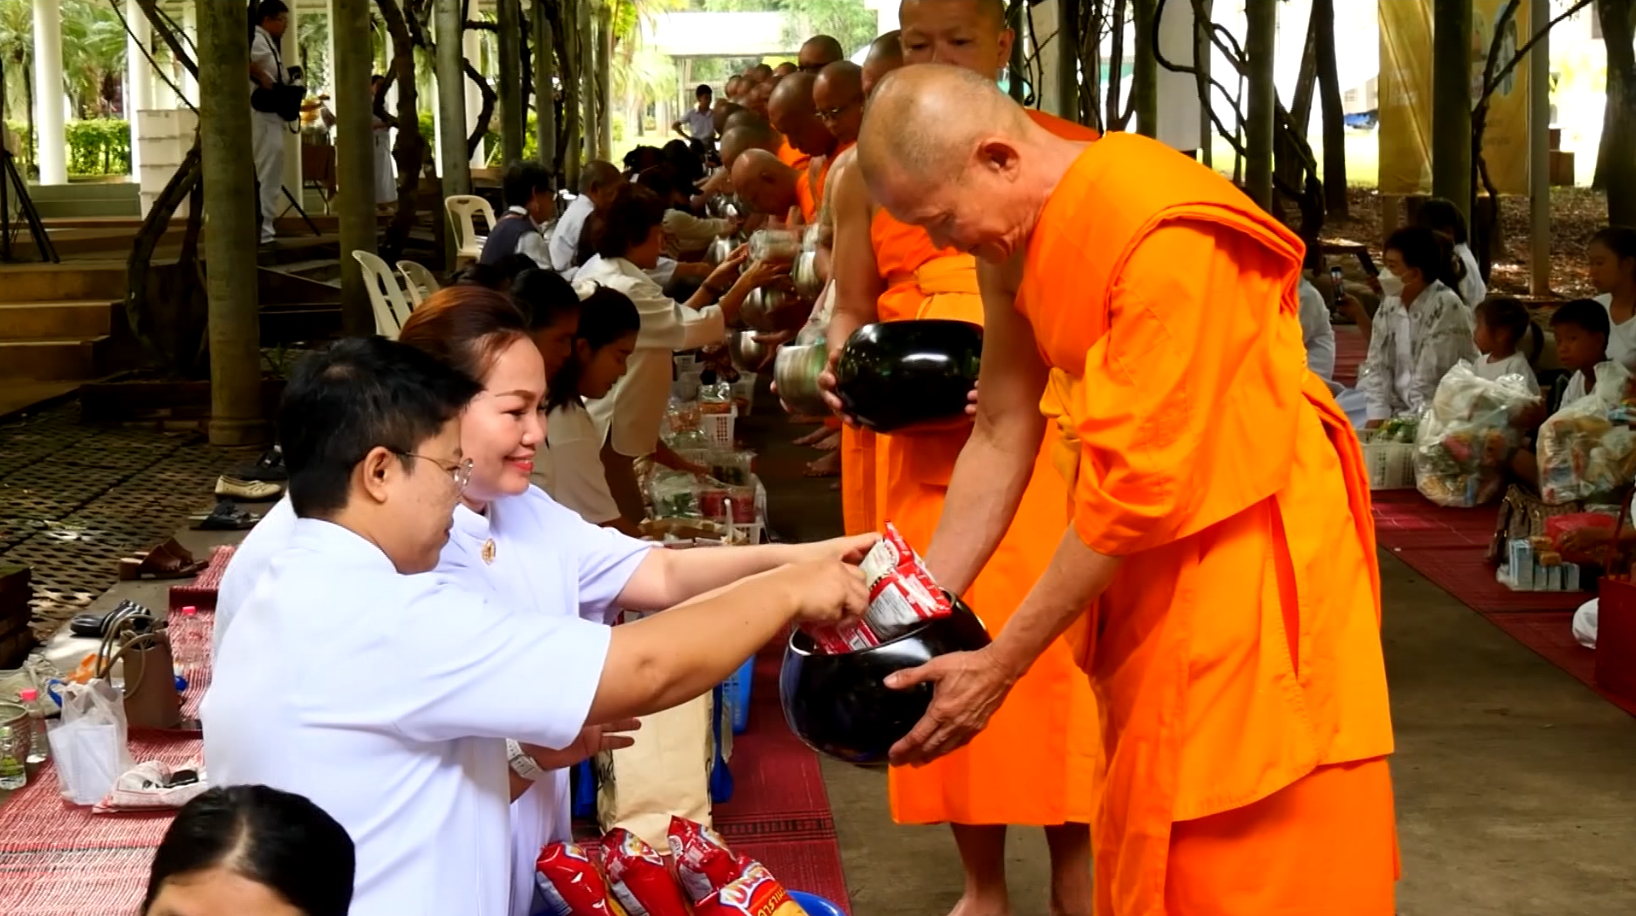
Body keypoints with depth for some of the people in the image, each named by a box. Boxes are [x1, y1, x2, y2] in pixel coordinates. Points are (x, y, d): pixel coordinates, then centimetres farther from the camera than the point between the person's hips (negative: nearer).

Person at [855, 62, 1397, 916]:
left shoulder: (1165, 239, -28)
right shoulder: (1017, 232, -1)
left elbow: (1137, 488, -26)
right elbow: (1002, 431, 4)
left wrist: (998, 665, -19)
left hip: (1248, 556, -8)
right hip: (1154, 565, 8)